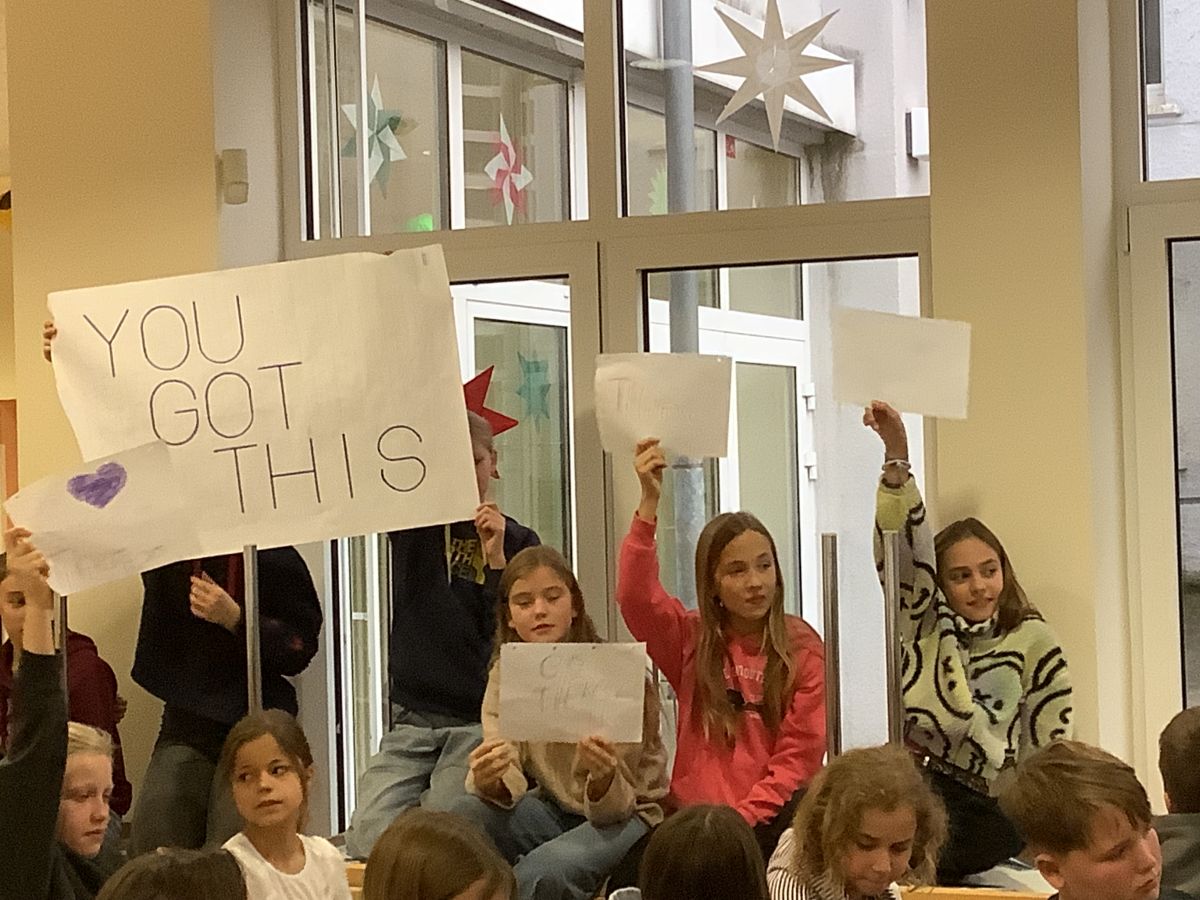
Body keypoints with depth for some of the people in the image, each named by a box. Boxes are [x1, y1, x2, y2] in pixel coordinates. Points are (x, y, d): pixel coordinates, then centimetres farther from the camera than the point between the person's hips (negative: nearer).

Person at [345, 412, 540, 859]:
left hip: (479, 721, -2)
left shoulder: (516, 540, 4)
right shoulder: (410, 520, 7)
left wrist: (496, 558, -13)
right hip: (411, 719, 2)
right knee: (366, 843, -13)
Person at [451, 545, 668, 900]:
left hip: (626, 813, -5)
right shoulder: (507, 672, -3)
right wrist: (489, 782, -38)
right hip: (555, 810, 5)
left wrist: (604, 777, -42)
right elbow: (508, 783, -15)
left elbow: (612, 806, -19)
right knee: (465, 816, -22)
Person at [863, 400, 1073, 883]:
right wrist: (896, 458, -22)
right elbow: (905, 543, -7)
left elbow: (1051, 750, 9)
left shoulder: (1033, 639, 5)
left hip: (989, 808, -1)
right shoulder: (925, 623, 8)